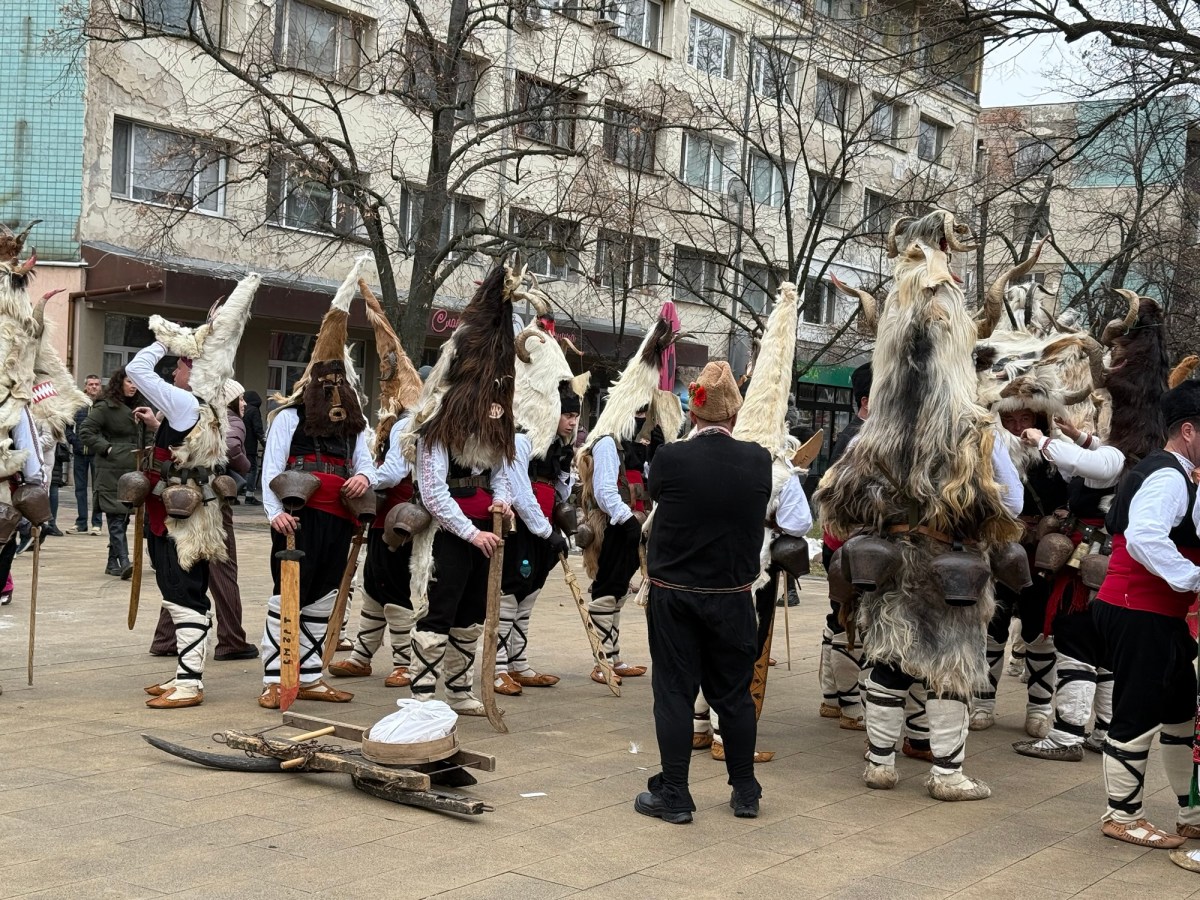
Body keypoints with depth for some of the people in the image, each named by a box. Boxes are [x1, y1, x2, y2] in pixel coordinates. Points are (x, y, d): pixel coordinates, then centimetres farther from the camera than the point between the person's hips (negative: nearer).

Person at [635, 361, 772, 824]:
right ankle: (745, 792, 23)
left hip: (674, 595, -2)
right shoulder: (758, 461, -8)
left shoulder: (670, 459, -15)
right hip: (733, 596, 2)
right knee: (734, 694, 13)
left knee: (675, 692, 6)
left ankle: (673, 795, 11)